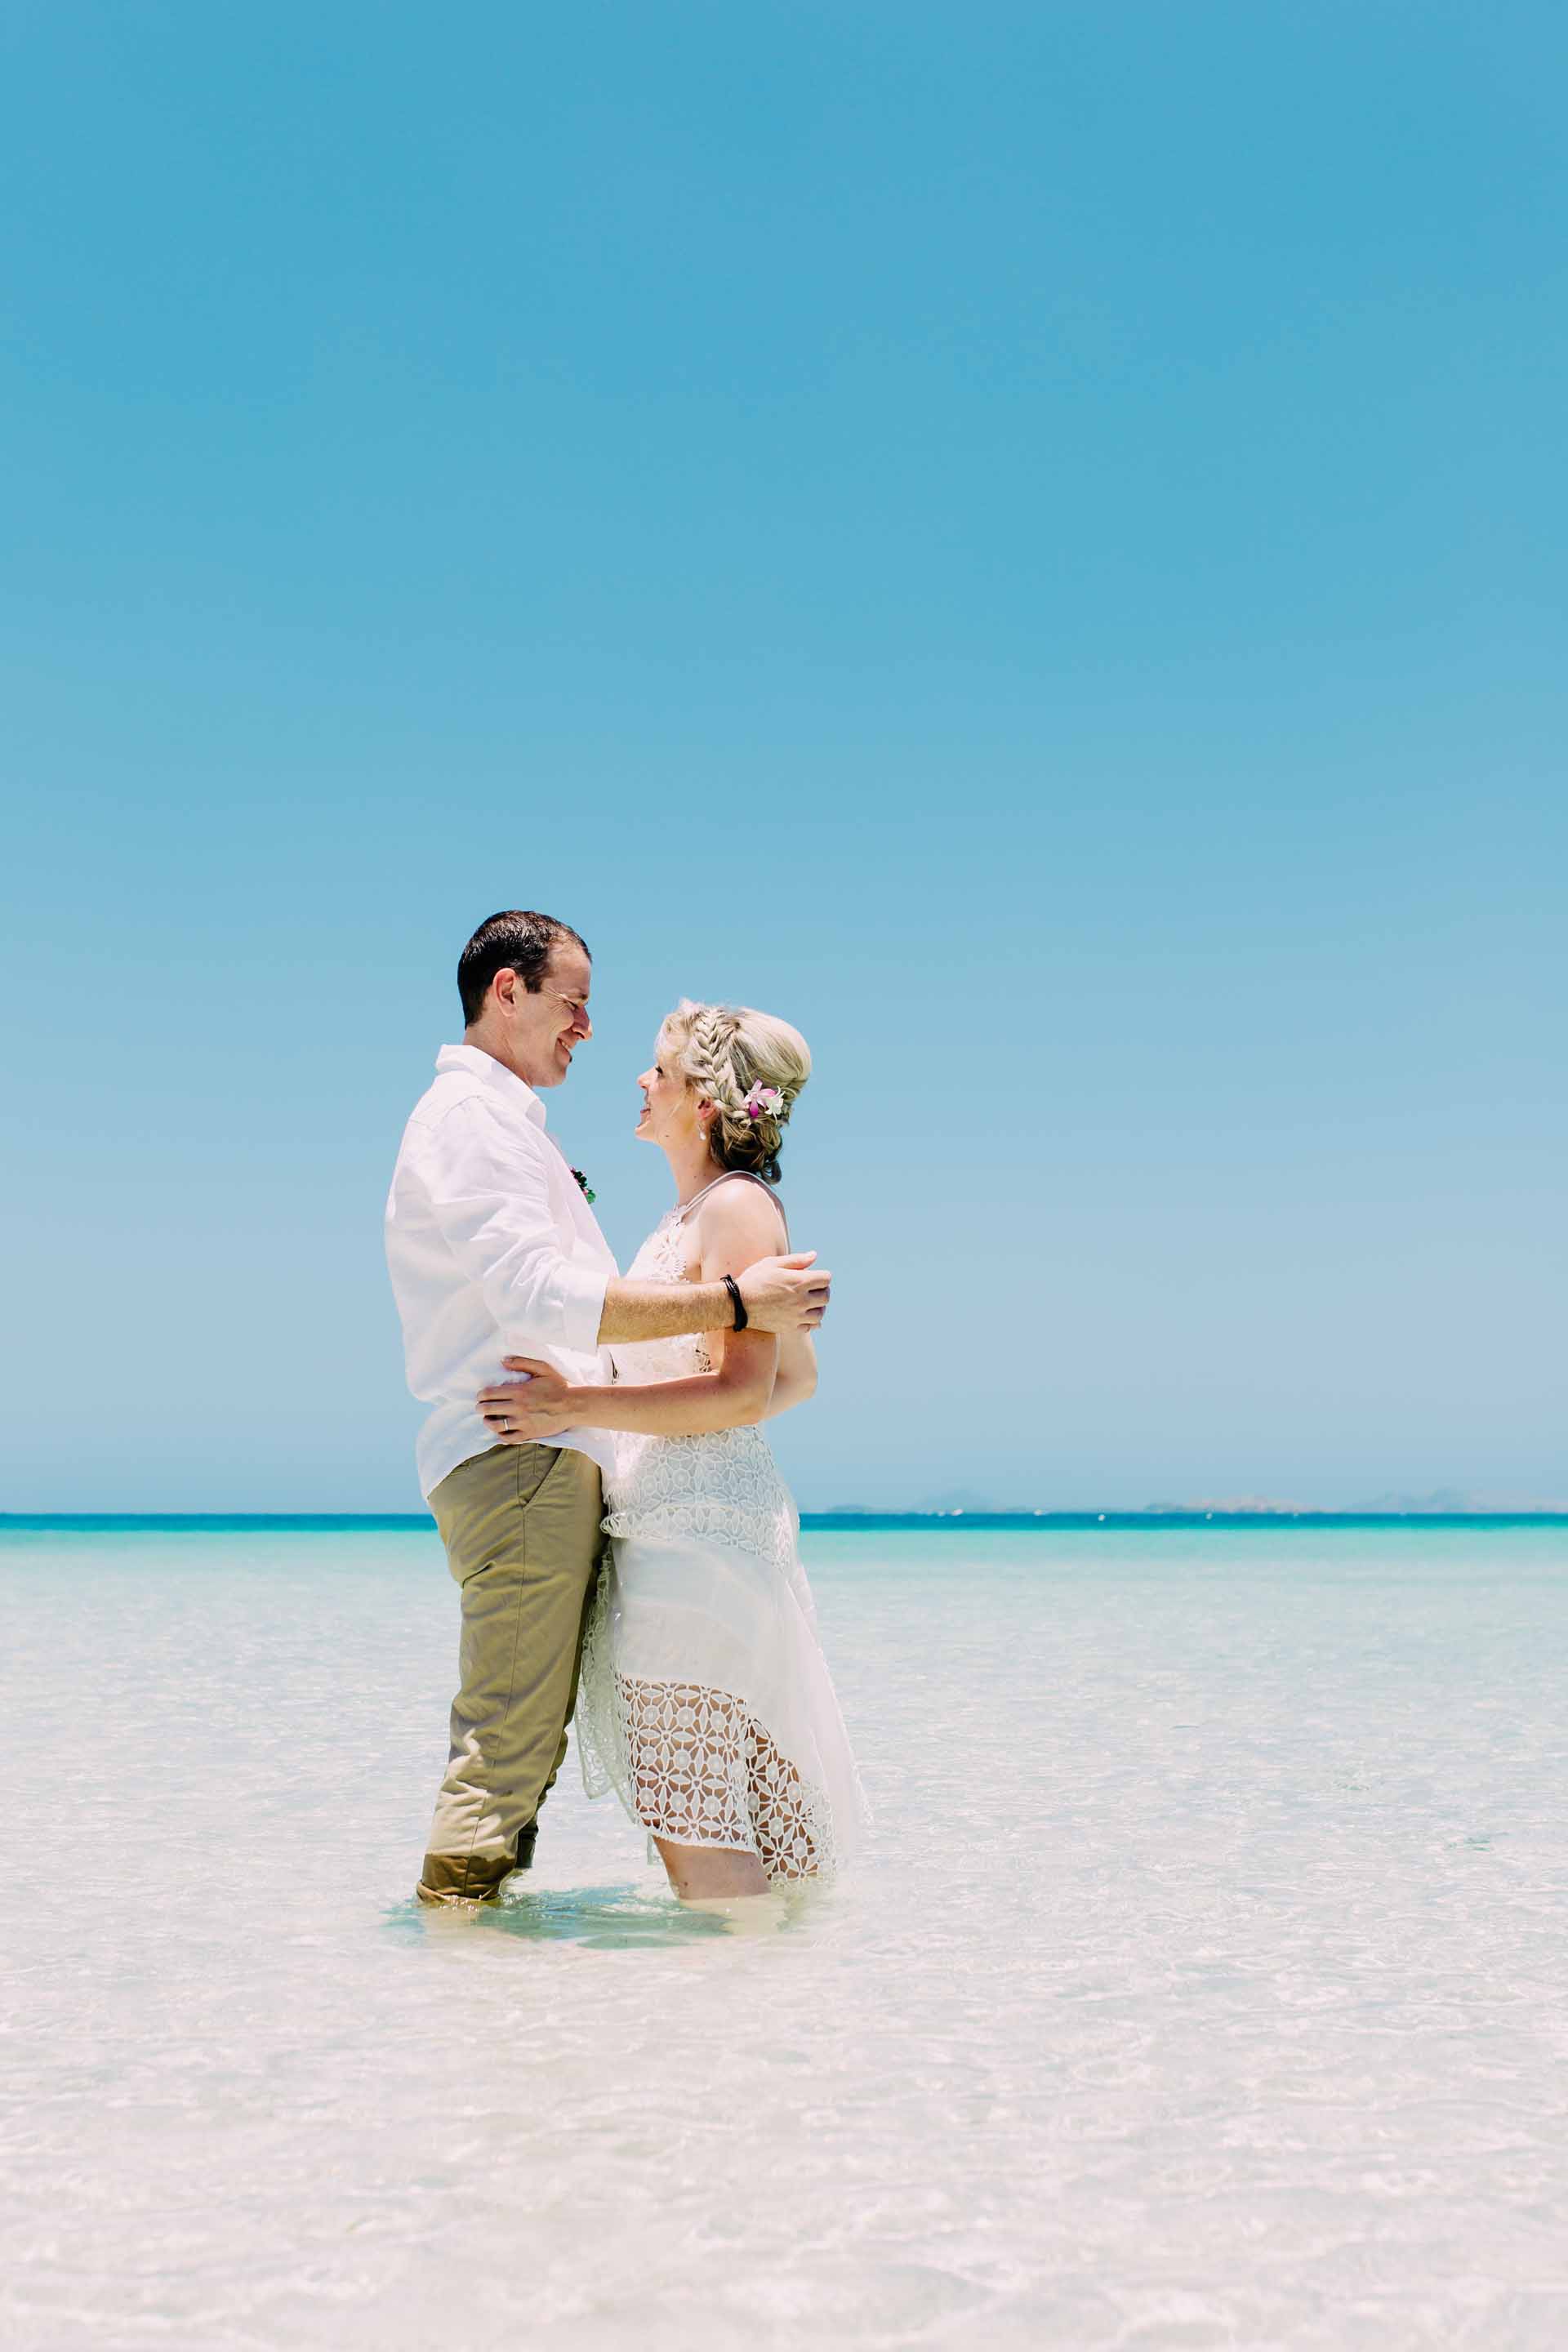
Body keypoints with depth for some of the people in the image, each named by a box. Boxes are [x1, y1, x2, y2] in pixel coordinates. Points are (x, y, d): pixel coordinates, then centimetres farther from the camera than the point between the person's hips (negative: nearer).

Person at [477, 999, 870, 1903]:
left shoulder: (739, 1207, -10)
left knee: (697, 1818, -9)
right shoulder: (688, 1217, 19)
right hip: (663, 1532, 10)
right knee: (679, 1808, 11)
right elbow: (802, 1378, 24)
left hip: (705, 1530, -10)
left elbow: (745, 1390, -19)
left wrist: (578, 1405, -20)